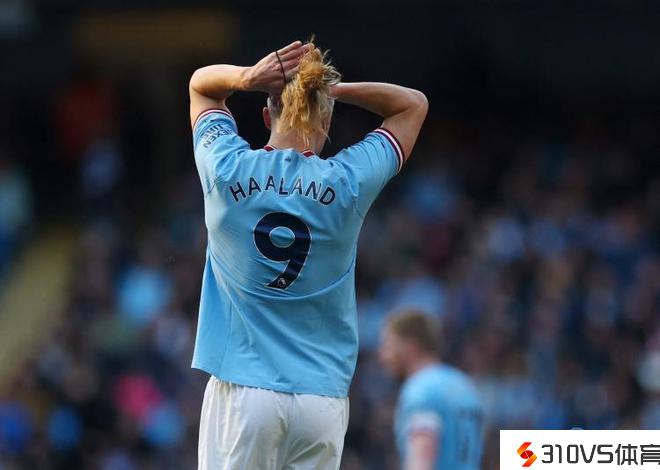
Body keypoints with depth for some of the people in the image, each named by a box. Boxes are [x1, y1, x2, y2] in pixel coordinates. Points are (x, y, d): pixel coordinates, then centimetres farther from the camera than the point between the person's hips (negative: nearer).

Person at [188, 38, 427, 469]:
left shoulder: (227, 170, 0)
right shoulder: (348, 183, -1)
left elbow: (201, 83, 19)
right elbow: (413, 104, 15)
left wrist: (247, 79, -3)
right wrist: (331, 88, 1)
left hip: (242, 390, -1)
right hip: (323, 397, 1)